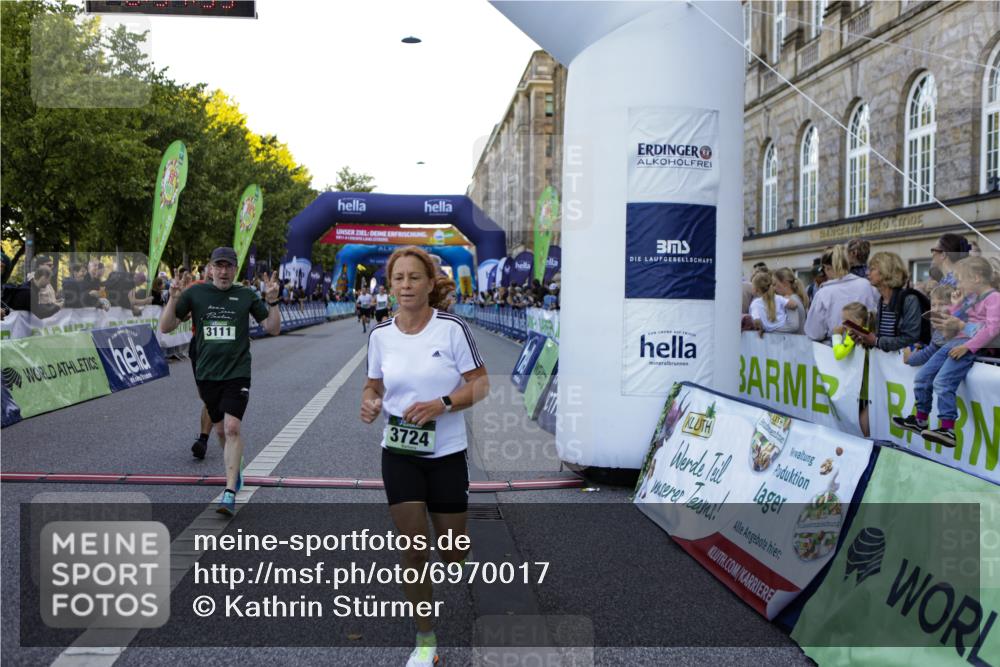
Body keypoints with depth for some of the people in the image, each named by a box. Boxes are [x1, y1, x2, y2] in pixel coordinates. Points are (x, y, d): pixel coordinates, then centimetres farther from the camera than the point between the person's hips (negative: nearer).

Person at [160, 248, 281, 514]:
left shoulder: (246, 296, 1)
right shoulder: (195, 293, 3)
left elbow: (273, 329, 4)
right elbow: (165, 327, 2)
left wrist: (272, 302, -11)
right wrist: (173, 300, -13)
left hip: (237, 373, -2)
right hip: (207, 374, 3)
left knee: (232, 428, -16)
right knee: (220, 430, 13)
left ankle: (230, 493, -16)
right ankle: (235, 471, 40)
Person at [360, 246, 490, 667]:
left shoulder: (453, 328, -11)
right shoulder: (380, 334, -1)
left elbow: (480, 383, -8)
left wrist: (442, 404, -23)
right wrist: (370, 402, -10)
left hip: (447, 452, -1)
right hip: (399, 453, 2)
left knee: (453, 553, 10)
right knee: (413, 549, -1)